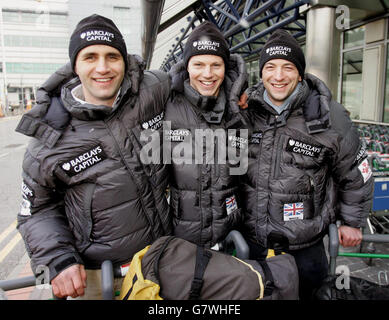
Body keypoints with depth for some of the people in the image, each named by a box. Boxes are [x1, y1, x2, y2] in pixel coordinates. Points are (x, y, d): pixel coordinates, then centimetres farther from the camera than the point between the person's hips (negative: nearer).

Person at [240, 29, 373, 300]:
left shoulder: (329, 117, -13)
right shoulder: (245, 112, -7)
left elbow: (356, 174, -1)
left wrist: (353, 222, 5)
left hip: (306, 247, -2)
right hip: (252, 241, 3)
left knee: (306, 292, 19)